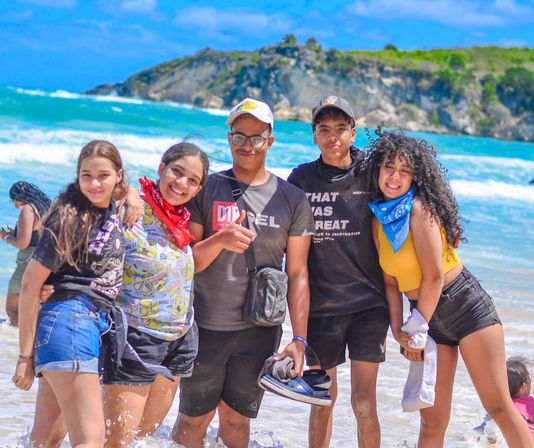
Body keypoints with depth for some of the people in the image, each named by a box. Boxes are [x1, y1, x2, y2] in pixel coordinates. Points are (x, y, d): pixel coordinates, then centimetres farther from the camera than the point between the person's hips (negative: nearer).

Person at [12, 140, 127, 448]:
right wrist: (26, 355, -11)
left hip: (97, 323, 8)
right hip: (70, 320, -8)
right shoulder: (71, 217, -10)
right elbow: (30, 284, -10)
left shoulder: (113, 212, 10)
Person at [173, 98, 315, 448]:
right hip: (205, 326, 0)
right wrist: (220, 240, -22)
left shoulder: (292, 200, 3)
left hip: (259, 330, 1)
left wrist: (299, 339, -4)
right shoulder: (205, 189, 1)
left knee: (236, 419, 10)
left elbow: (298, 275, 2)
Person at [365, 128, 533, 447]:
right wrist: (398, 331, -2)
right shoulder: (379, 218, 5)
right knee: (432, 421, 5)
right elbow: (390, 281, 8)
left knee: (499, 406, -6)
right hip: (426, 315, 6)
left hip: (465, 306, -6)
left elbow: (434, 275, -17)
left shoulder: (420, 208, -16)